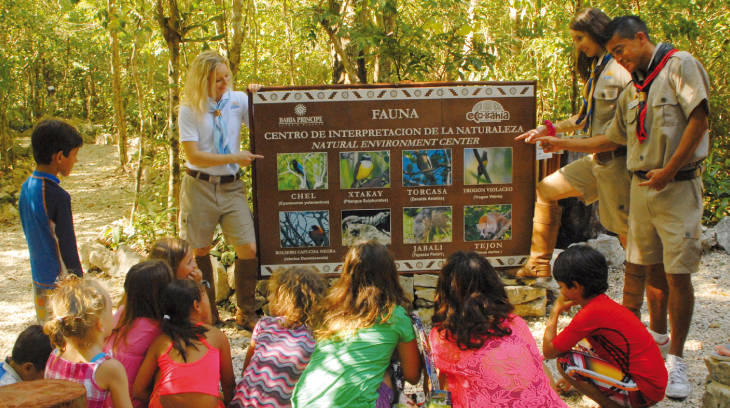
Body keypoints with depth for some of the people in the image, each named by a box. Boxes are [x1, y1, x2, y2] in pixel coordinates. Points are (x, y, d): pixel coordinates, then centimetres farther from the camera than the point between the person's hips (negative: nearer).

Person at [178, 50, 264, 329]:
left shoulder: (238, 100, 2)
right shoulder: (189, 110, -5)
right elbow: (194, 155, -11)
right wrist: (235, 157, -15)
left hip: (231, 186, 2)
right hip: (199, 187, -1)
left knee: (248, 248, -7)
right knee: (200, 251, 9)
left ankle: (246, 314, 12)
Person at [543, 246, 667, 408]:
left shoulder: (590, 314, -20)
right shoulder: (605, 303, 9)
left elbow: (548, 351, -12)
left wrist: (555, 311, -2)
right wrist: (573, 377, 29)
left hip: (643, 391, -10)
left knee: (565, 362, -17)